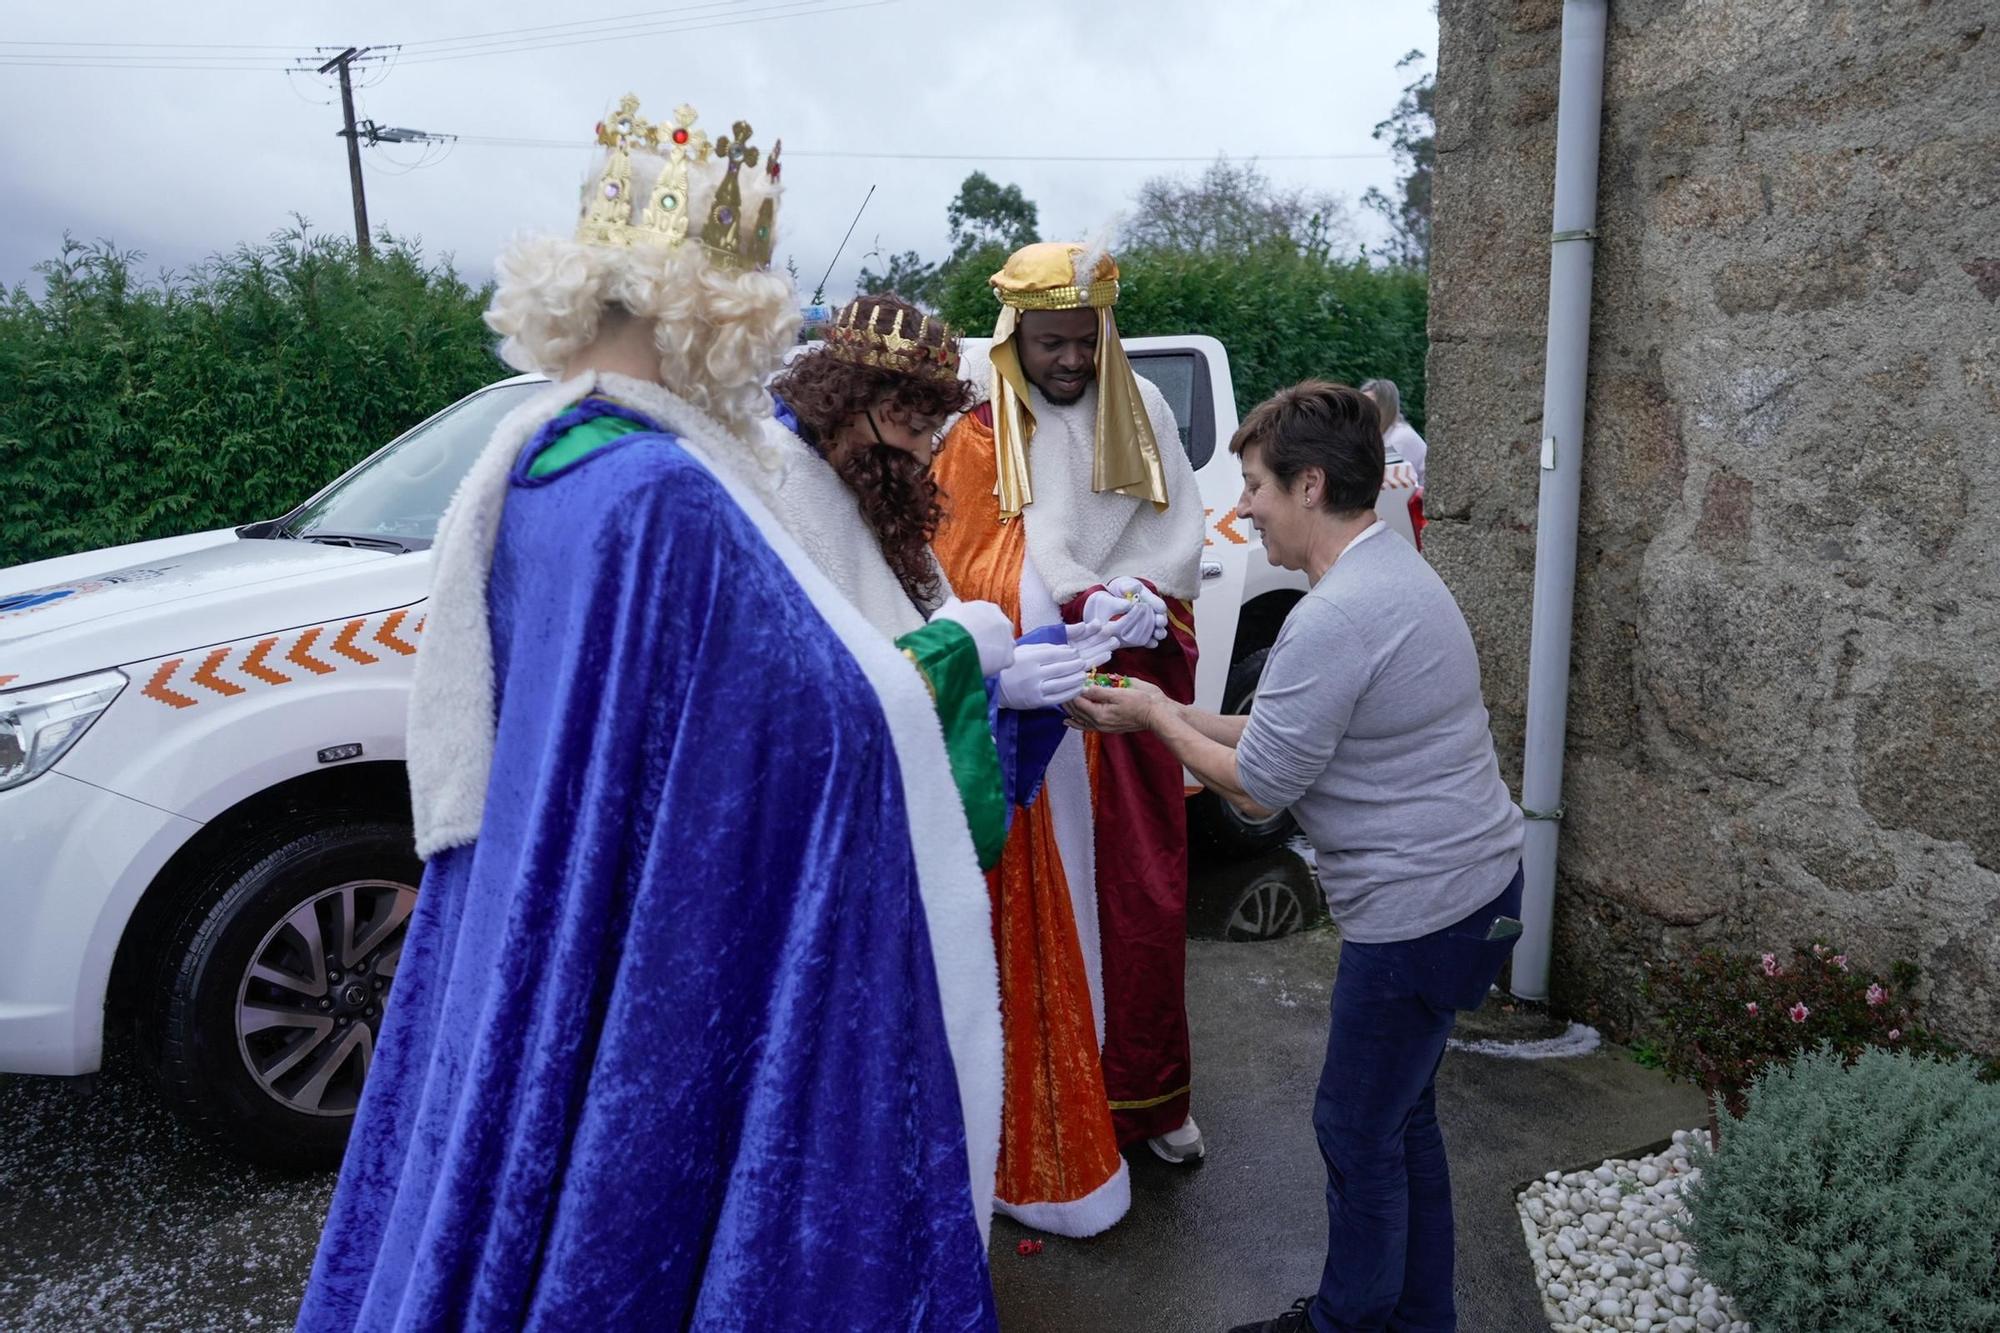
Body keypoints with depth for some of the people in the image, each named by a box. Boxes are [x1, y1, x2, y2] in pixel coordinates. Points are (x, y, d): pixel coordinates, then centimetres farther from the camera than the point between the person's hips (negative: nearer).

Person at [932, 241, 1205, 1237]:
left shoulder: (1139, 408, 8)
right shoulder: (980, 429, -5)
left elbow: (1179, 530, 3)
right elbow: (978, 562, -13)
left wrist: (1136, 599, -17)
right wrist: (1084, 609, -26)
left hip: (1138, 686, 4)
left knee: (1147, 893, 12)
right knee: (1048, 906, 0)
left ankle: (1146, 1093, 31)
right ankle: (1052, 1127, 13)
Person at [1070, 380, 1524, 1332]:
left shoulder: (1333, 618, -25)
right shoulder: (1392, 570, 8)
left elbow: (1256, 787, -18)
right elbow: (1292, 735, 11)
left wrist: (1155, 717, -4)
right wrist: (1173, 713, 7)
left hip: (1422, 912, -10)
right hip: (1468, 885, 10)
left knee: (1358, 1133, 8)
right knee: (1401, 1116, 22)